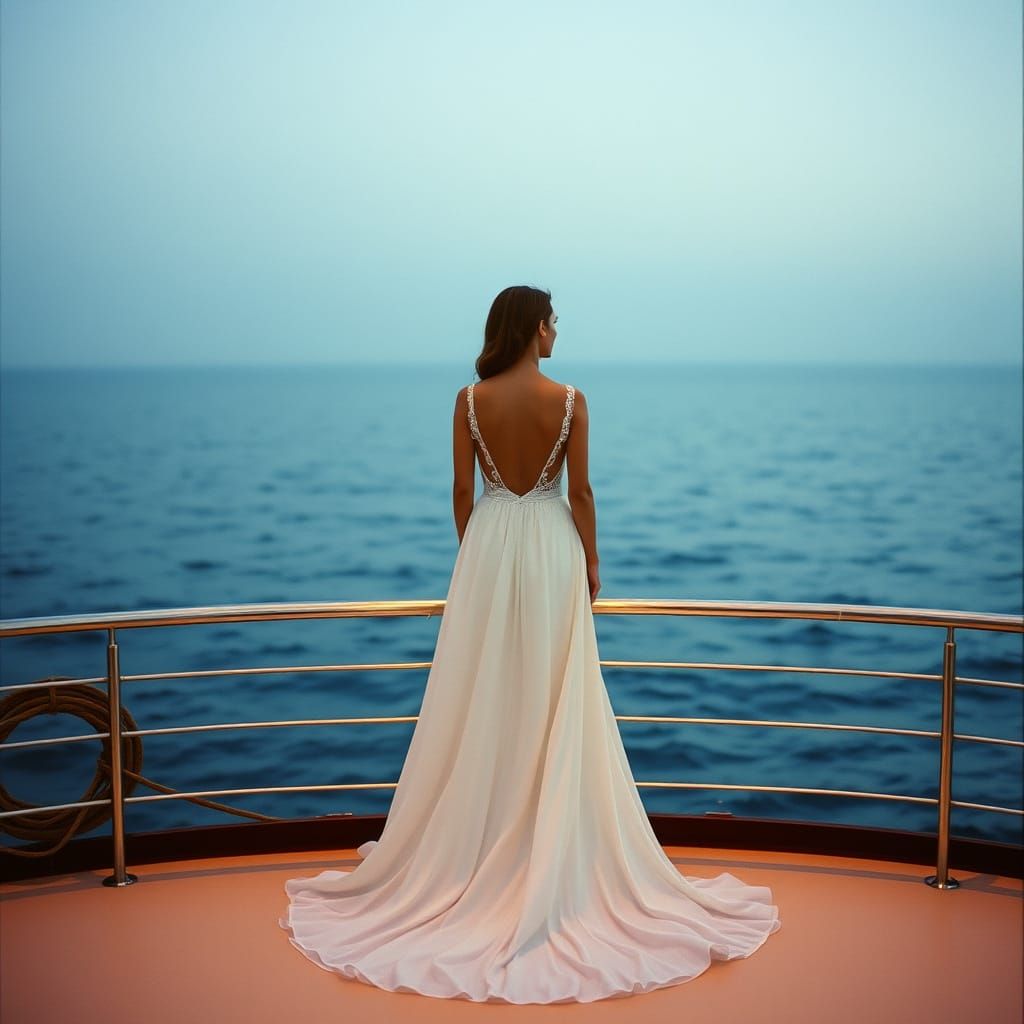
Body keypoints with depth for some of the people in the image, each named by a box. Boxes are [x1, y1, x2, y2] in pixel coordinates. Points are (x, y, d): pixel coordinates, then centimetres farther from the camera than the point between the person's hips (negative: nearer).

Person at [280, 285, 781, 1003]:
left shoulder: (471, 400, -4)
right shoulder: (568, 400, -8)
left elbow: (463, 492, 0)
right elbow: (580, 494, -5)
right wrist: (591, 565, 6)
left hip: (488, 544, 1)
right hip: (551, 547, -1)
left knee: (482, 698, 10)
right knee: (553, 704, 7)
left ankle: (478, 840, 20)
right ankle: (555, 858, 15)